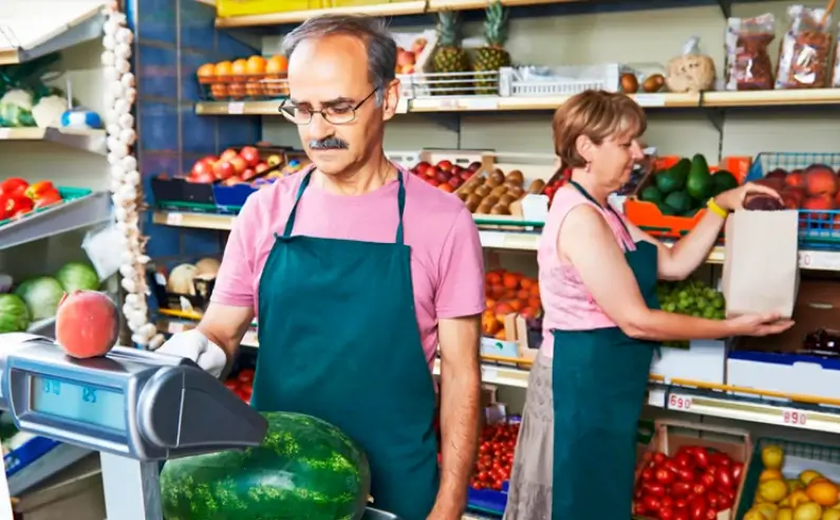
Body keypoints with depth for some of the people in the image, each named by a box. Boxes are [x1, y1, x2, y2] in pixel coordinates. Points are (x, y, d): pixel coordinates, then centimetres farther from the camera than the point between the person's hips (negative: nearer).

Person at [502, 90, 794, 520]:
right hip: (582, 383, -10)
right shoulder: (581, 218, -22)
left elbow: (674, 264, 10)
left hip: (601, 384, 10)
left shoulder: (602, 213, 10)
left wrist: (721, 206, 3)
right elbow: (636, 320, -21)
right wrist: (732, 327, -13)